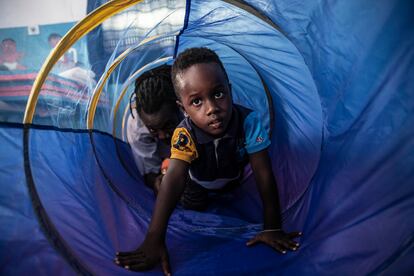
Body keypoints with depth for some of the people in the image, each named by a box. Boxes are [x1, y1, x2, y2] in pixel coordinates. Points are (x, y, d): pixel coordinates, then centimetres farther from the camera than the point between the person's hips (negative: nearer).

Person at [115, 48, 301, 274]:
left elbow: (263, 174, -40)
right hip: (199, 180, 0)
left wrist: (272, 228, -40)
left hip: (234, 177, 1)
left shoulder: (248, 121, -42)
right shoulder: (185, 135, -43)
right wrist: (154, 240, -61)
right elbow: (174, 180, -53)